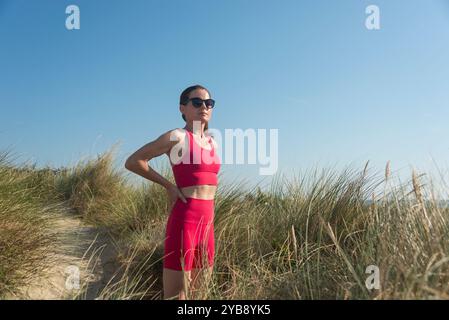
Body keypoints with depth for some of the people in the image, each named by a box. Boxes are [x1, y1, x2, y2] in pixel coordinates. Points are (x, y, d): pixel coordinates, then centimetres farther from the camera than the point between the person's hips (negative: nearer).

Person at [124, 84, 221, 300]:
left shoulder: (212, 143, 14)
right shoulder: (177, 137, -7)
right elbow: (133, 161, -5)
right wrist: (169, 186, -3)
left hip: (207, 223, 8)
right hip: (184, 221, -7)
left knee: (197, 291, 16)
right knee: (175, 295, -1)